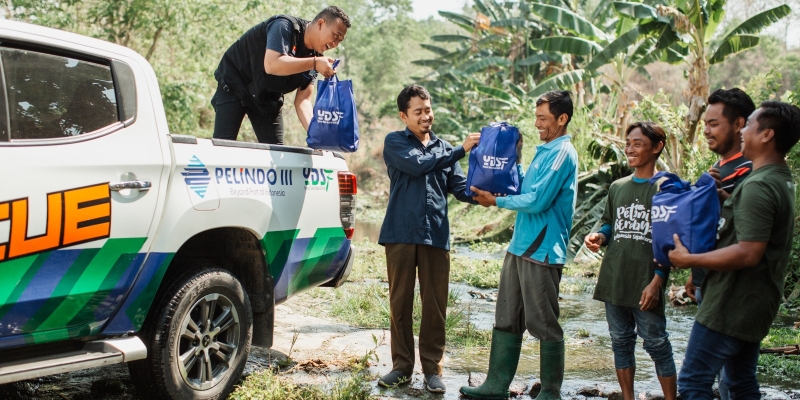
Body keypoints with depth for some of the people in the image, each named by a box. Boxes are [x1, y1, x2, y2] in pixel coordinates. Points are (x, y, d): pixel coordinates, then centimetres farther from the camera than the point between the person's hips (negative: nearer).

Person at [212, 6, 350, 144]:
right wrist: (314, 63, -41)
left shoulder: (315, 56, -5)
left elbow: (302, 100, -8)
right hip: (233, 87, -6)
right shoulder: (284, 26, -24)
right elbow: (272, 65, -41)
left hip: (268, 98, 6)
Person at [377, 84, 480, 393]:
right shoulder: (395, 142, 5)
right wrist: (461, 150, -14)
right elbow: (417, 165, -15)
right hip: (401, 233, -2)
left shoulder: (444, 148, 16)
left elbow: (460, 188, 6)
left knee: (435, 305, 3)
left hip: (436, 235, 2)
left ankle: (432, 368, 13)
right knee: (400, 302, 5)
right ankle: (402, 366, 16)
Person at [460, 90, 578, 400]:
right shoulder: (544, 151, 16)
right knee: (507, 319, 12)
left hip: (542, 250, -9)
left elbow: (537, 200, -20)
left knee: (544, 324, 1)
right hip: (520, 245, 9)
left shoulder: (562, 154, -13)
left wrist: (496, 201, -10)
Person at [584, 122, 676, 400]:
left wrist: (656, 282, -14)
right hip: (614, 280, 6)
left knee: (657, 345, 1)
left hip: (646, 284, -6)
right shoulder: (617, 187, 12)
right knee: (621, 343, 12)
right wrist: (599, 236, -3)